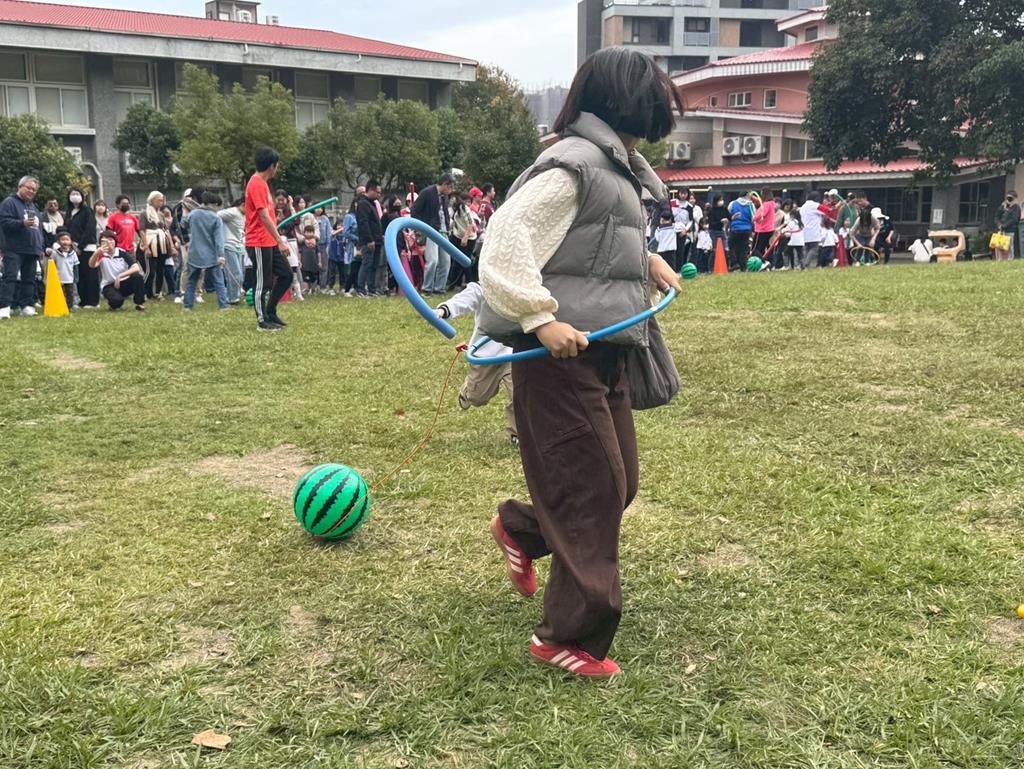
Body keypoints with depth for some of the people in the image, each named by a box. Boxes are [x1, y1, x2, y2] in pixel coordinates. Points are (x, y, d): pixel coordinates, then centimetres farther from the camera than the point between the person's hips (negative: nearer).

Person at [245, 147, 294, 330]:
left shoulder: (261, 183, 15)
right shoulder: (257, 185, -16)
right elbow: (264, 216, -22)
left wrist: (278, 238, 22)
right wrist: (280, 241, -23)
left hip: (269, 242, 10)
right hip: (259, 243, -10)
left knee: (286, 275, 10)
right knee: (263, 283, -2)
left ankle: (270, 312, 19)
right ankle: (262, 321, 8)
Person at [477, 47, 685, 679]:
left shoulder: (619, 169, 16)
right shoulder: (573, 164, -15)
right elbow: (506, 241, -23)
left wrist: (647, 259, 17)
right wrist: (541, 318, -27)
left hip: (605, 354, 10)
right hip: (560, 356, -10)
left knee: (620, 483, 15)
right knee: (593, 490, -3)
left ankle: (521, 530, 41)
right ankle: (570, 637, 13)